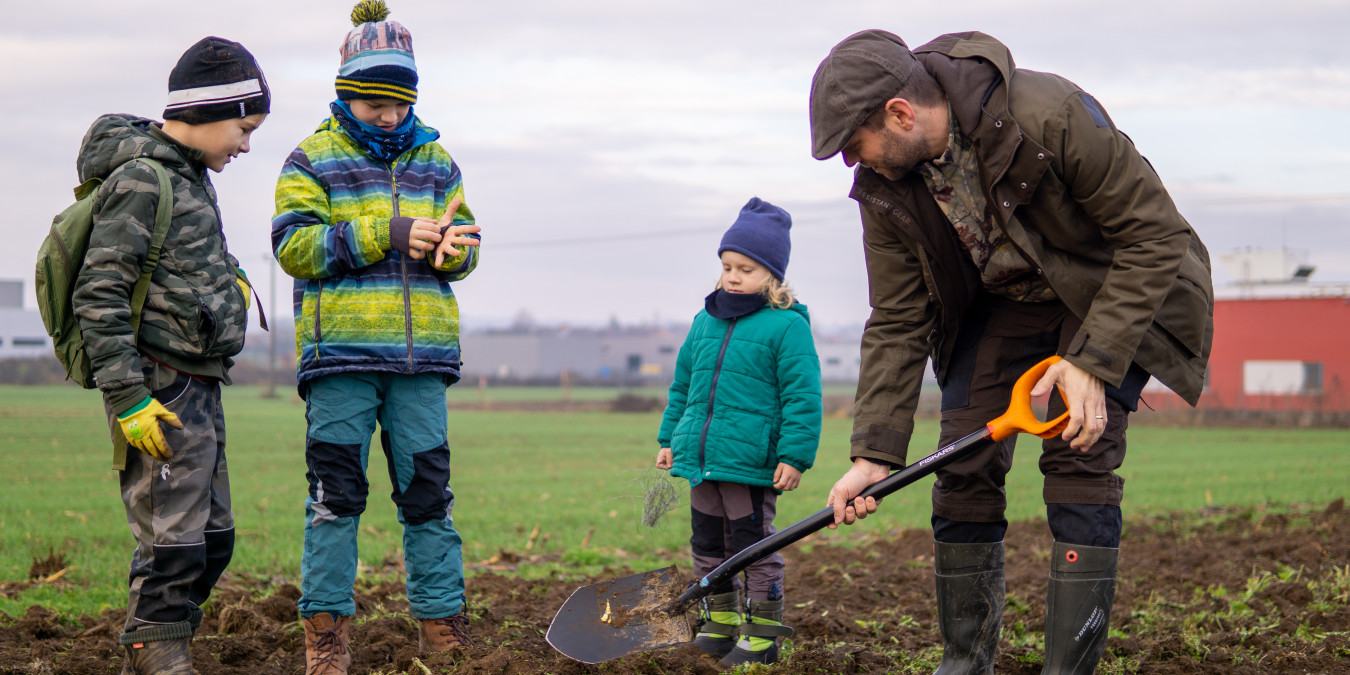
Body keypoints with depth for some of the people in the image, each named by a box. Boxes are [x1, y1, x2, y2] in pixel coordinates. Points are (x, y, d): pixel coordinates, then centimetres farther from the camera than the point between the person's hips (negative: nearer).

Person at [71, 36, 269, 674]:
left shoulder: (189, 177, 15)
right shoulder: (140, 180, -14)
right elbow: (98, 297, -19)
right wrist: (129, 399, -21)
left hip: (198, 392, 10)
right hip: (159, 393, -10)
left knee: (213, 539, 13)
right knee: (173, 544, -9)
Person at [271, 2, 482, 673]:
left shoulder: (434, 159, 16)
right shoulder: (314, 159, 3)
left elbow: (466, 242, 16)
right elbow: (294, 245, -9)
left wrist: (449, 246, -10)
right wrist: (387, 234, -16)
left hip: (422, 352, 4)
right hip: (341, 350, -3)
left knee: (428, 488, 6)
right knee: (336, 491, -2)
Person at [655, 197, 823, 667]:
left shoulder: (786, 326, -8)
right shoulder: (706, 321, 12)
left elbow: (802, 396, -10)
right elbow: (683, 385, 22)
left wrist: (794, 455, -15)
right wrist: (670, 438, 20)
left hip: (750, 464, -7)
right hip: (701, 459, 7)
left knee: (753, 546, -1)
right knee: (708, 544, 13)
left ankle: (763, 634, 8)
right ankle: (721, 622, 26)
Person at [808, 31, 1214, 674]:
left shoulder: (1051, 114, -34)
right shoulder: (884, 188, -15)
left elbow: (1154, 235, -25)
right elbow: (897, 324, -7)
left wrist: (1091, 360, -29)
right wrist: (874, 452, -15)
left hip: (1113, 292, -5)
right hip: (996, 304, 5)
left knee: (1079, 460, -19)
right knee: (964, 466, -4)